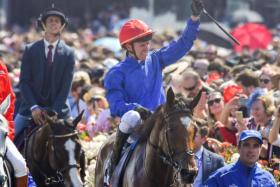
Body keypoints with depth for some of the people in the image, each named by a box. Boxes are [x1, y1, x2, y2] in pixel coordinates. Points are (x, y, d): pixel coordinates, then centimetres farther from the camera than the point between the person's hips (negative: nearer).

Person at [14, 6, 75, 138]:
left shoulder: (68, 54, 2)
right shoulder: (30, 50, 3)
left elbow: (66, 86, -4)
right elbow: (24, 82, -2)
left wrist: (54, 112, -16)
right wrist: (33, 107, -15)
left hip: (57, 110, 0)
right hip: (30, 109, 0)